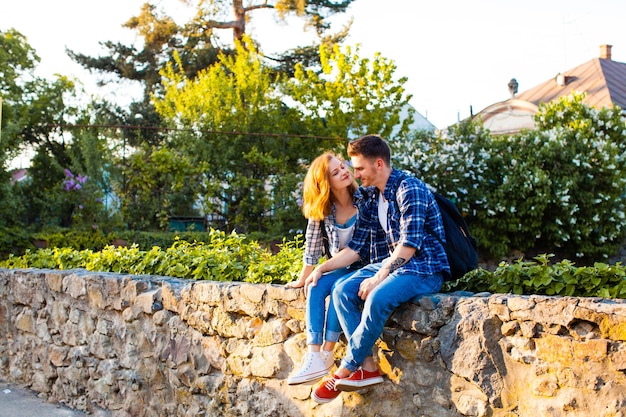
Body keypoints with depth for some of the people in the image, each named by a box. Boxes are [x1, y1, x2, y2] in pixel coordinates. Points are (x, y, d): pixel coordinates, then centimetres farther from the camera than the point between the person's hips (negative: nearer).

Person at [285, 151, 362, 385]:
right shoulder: (320, 209, 0)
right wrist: (303, 279, 7)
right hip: (341, 268, 4)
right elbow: (312, 246, 5)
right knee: (315, 288, -24)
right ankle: (313, 356, -31)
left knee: (339, 287, -31)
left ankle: (327, 353, -25)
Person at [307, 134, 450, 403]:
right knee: (343, 291, -13)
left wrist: (378, 278, -23)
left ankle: (346, 370, -16)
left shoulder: (409, 189, -14)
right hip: (394, 263, 8)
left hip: (425, 267, -8)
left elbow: (410, 243, -22)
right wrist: (323, 268, 3)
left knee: (378, 298, -32)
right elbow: (355, 247, 13)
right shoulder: (370, 200, 12)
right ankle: (368, 367, -16)